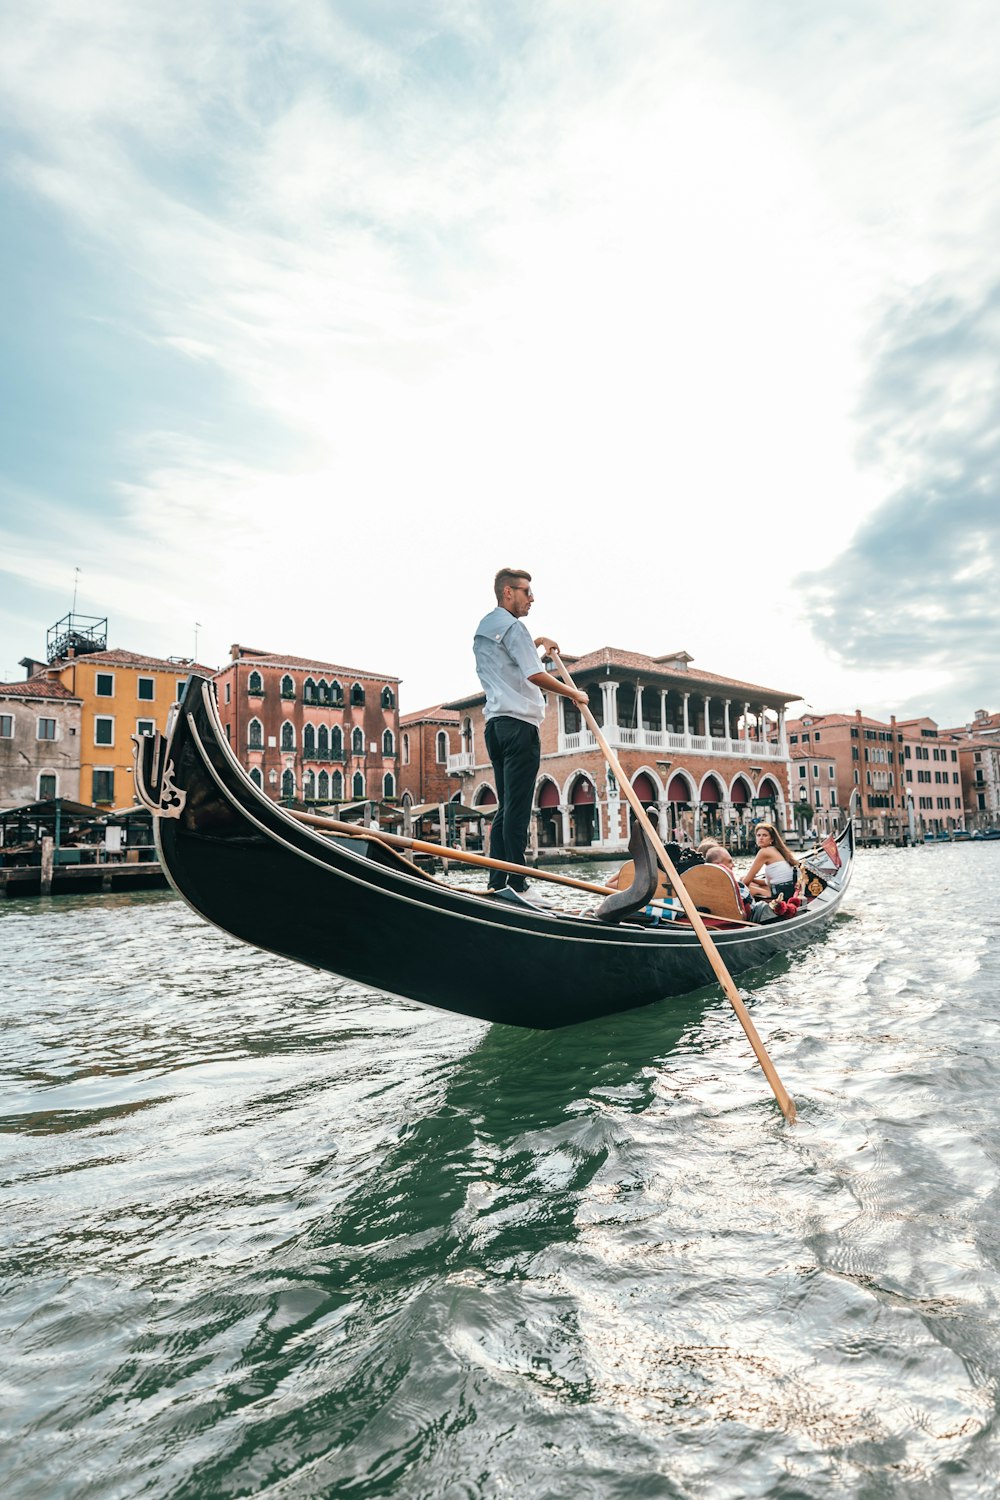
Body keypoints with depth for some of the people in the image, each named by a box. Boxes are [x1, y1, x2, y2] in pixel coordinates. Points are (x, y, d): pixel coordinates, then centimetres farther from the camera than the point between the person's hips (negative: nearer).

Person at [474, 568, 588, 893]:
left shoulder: (483, 628, 23)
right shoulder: (512, 626, -7)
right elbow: (535, 675, -16)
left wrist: (535, 642, 34)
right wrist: (573, 693, -6)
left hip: (495, 724, 9)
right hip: (518, 724, -9)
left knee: (505, 805, 9)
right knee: (517, 808, -9)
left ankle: (497, 881, 7)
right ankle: (516, 884, -8)